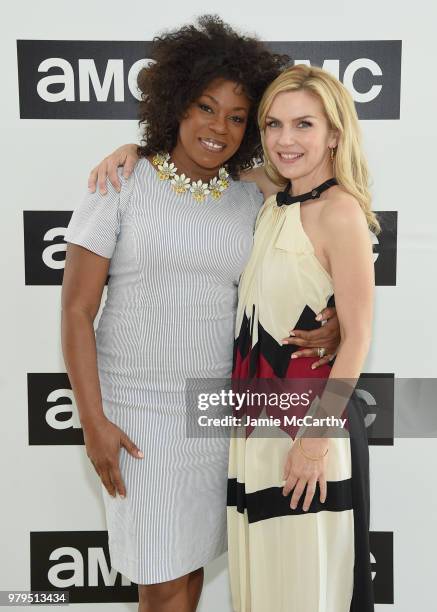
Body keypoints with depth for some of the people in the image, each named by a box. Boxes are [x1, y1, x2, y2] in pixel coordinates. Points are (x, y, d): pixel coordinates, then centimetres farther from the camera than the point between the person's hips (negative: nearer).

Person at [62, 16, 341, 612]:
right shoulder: (122, 184, -7)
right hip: (139, 409, -3)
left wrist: (333, 323, -12)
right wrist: (93, 420, -10)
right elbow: (77, 310, -7)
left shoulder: (253, 199, 2)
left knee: (192, 557, 18)